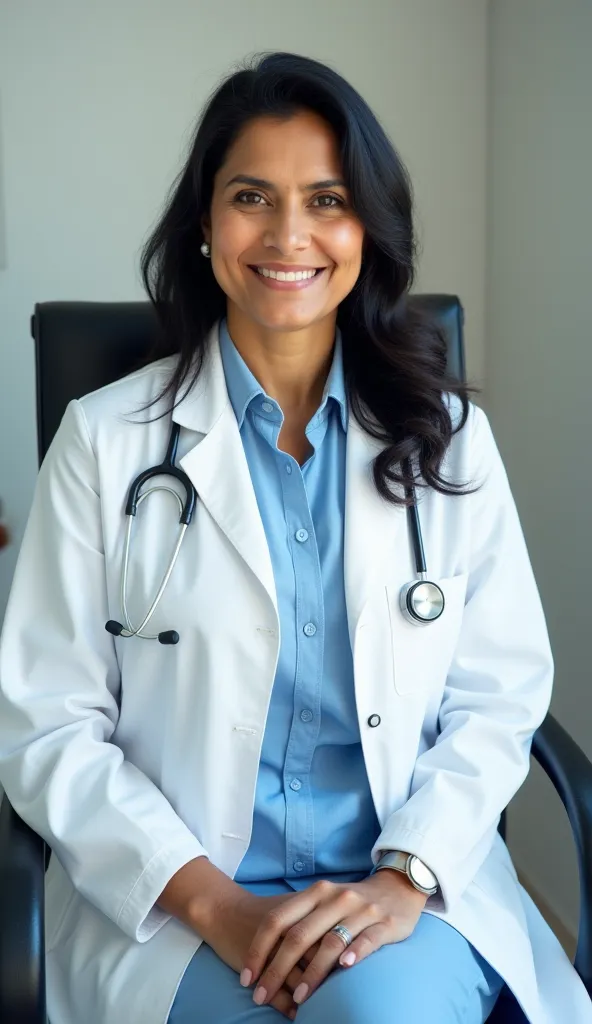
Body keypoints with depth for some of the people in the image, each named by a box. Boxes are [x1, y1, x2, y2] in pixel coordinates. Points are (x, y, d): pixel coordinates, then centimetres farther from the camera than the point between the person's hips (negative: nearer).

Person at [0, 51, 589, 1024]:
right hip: (174, 902, -1)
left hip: (417, 887, 2)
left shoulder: (448, 438, 6)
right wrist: (214, 901, -14)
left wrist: (406, 877, -13)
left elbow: (502, 691, 3)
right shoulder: (106, 440, 0)